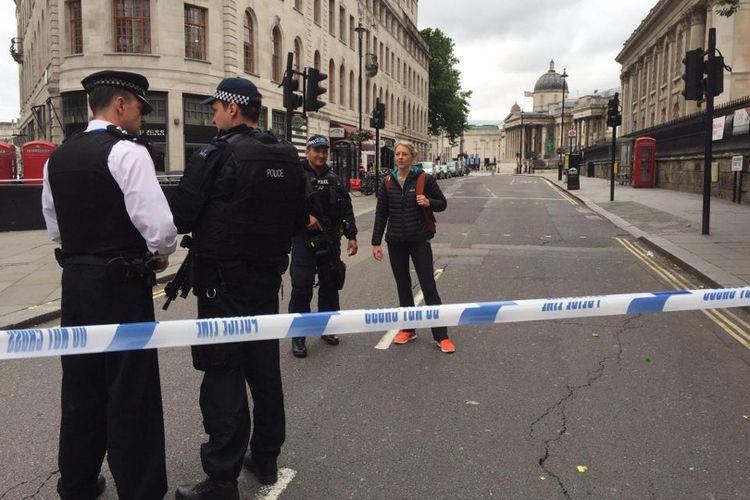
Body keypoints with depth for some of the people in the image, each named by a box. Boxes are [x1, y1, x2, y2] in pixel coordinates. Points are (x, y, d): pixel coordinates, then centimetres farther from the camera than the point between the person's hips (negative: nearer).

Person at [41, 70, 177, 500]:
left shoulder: (58, 157, 9)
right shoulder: (127, 151, -14)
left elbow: (55, 226, 16)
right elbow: (160, 225, -20)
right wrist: (160, 255, -1)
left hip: (75, 280, 8)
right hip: (122, 286, -7)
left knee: (81, 384, 18)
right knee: (132, 392, 1)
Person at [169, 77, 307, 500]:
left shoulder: (216, 155, -14)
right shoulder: (288, 157, 6)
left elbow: (180, 217, -15)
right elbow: (300, 220, 11)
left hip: (223, 279, -7)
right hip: (268, 275, 7)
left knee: (223, 375, 0)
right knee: (265, 367, 16)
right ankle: (266, 459, 30)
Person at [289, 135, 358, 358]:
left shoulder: (335, 179, 12)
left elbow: (347, 209, 14)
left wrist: (351, 235, 9)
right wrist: (304, 217, -24)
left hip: (330, 241, 6)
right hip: (304, 239, -5)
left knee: (330, 284, 13)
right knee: (301, 287, -7)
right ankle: (298, 335, 3)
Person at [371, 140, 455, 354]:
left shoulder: (425, 179, -6)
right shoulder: (387, 183, 3)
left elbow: (442, 203, 2)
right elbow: (381, 214, 5)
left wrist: (429, 203, -20)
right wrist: (376, 242, 1)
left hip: (419, 240, -3)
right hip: (396, 242, 4)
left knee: (428, 286, -4)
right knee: (403, 286, 12)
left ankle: (441, 336, 2)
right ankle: (408, 329, 25)